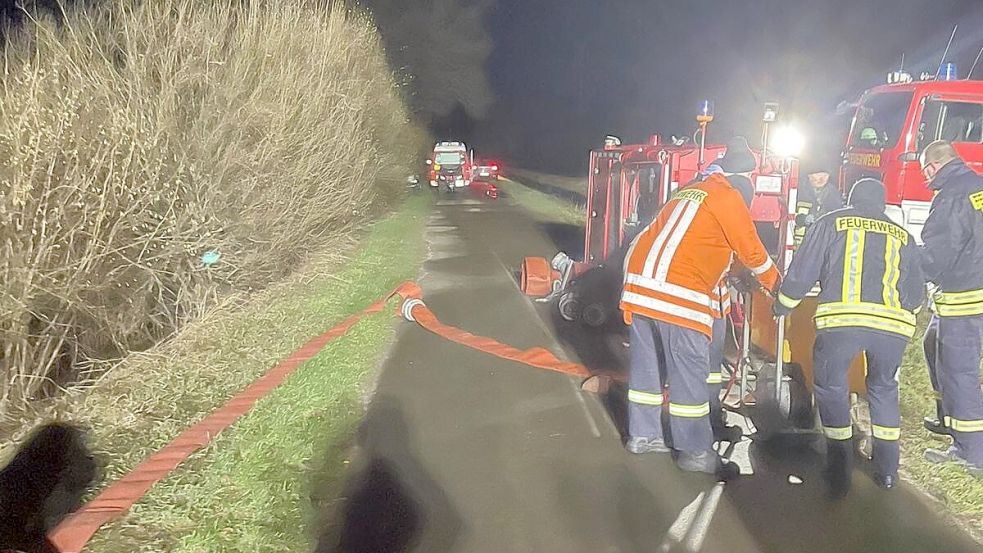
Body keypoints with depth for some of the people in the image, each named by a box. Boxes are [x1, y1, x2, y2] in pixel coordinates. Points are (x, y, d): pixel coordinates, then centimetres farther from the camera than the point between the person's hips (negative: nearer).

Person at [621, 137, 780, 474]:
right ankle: (695, 451, 8)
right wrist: (775, 284, 23)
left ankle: (643, 435, 27)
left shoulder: (688, 193, 25)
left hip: (639, 282, 8)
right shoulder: (728, 197, 1)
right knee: (689, 373, 0)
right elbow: (751, 251, 6)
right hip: (678, 294, -8)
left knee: (647, 364, 16)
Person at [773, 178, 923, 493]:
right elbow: (916, 293, 26)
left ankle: (840, 471, 14)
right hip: (894, 324, 3)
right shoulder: (903, 236, 25)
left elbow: (802, 272, 11)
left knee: (831, 389, 15)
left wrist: (782, 307, 26)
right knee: (884, 390, 24)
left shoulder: (832, 222, 16)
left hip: (841, 318, -3)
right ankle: (887, 470, 28)